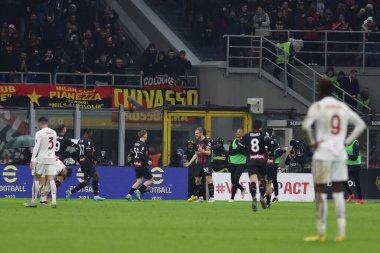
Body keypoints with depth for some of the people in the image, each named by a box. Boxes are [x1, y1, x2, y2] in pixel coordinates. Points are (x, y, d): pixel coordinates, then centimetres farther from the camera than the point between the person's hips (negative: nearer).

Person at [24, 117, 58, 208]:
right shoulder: (54, 133, 9)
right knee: (51, 180, 1)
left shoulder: (39, 133, -9)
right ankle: (54, 201, -10)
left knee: (36, 179, 5)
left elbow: (36, 147, -14)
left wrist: (32, 160, -15)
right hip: (52, 159, 4)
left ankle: (33, 201, 5)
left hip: (41, 159, -4)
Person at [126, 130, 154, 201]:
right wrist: (147, 161, -17)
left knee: (139, 181, 15)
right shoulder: (143, 144, -15)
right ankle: (139, 191, -10)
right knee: (150, 180, 0)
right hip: (142, 165, -9)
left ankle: (129, 195, 5)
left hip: (136, 165, 9)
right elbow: (140, 155, -23)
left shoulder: (136, 143, 12)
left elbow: (132, 154, 16)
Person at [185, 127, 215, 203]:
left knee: (208, 178, -15)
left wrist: (202, 151, -34)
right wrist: (189, 163, 18)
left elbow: (209, 152, -14)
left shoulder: (207, 141, -8)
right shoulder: (197, 142, 15)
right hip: (199, 163, 8)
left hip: (206, 163, -8)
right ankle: (200, 197, 18)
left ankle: (211, 197, -15)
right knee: (197, 180, 7)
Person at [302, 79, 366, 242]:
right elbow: (361, 125, 13)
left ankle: (321, 233, -2)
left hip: (323, 153, -5)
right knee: (338, 193, 9)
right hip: (340, 153, 5)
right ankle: (341, 233, 4)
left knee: (321, 193, -1)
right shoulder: (343, 107, 9)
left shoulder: (318, 106, -8)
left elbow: (306, 125, -23)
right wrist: (347, 141, 10)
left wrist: (312, 142, -9)